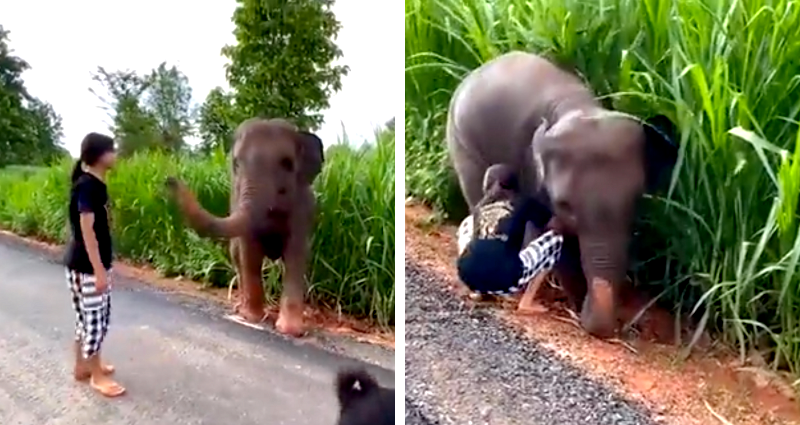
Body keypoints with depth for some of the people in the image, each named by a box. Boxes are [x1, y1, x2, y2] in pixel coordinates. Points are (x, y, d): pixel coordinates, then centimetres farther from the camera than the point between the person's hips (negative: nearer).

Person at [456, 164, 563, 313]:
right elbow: (558, 226, 19)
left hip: (468, 277, 4)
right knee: (555, 238, 17)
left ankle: (481, 290, 22)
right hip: (504, 281, -4)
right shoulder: (525, 203, 10)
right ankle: (526, 303, 11)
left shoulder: (481, 206, 19)